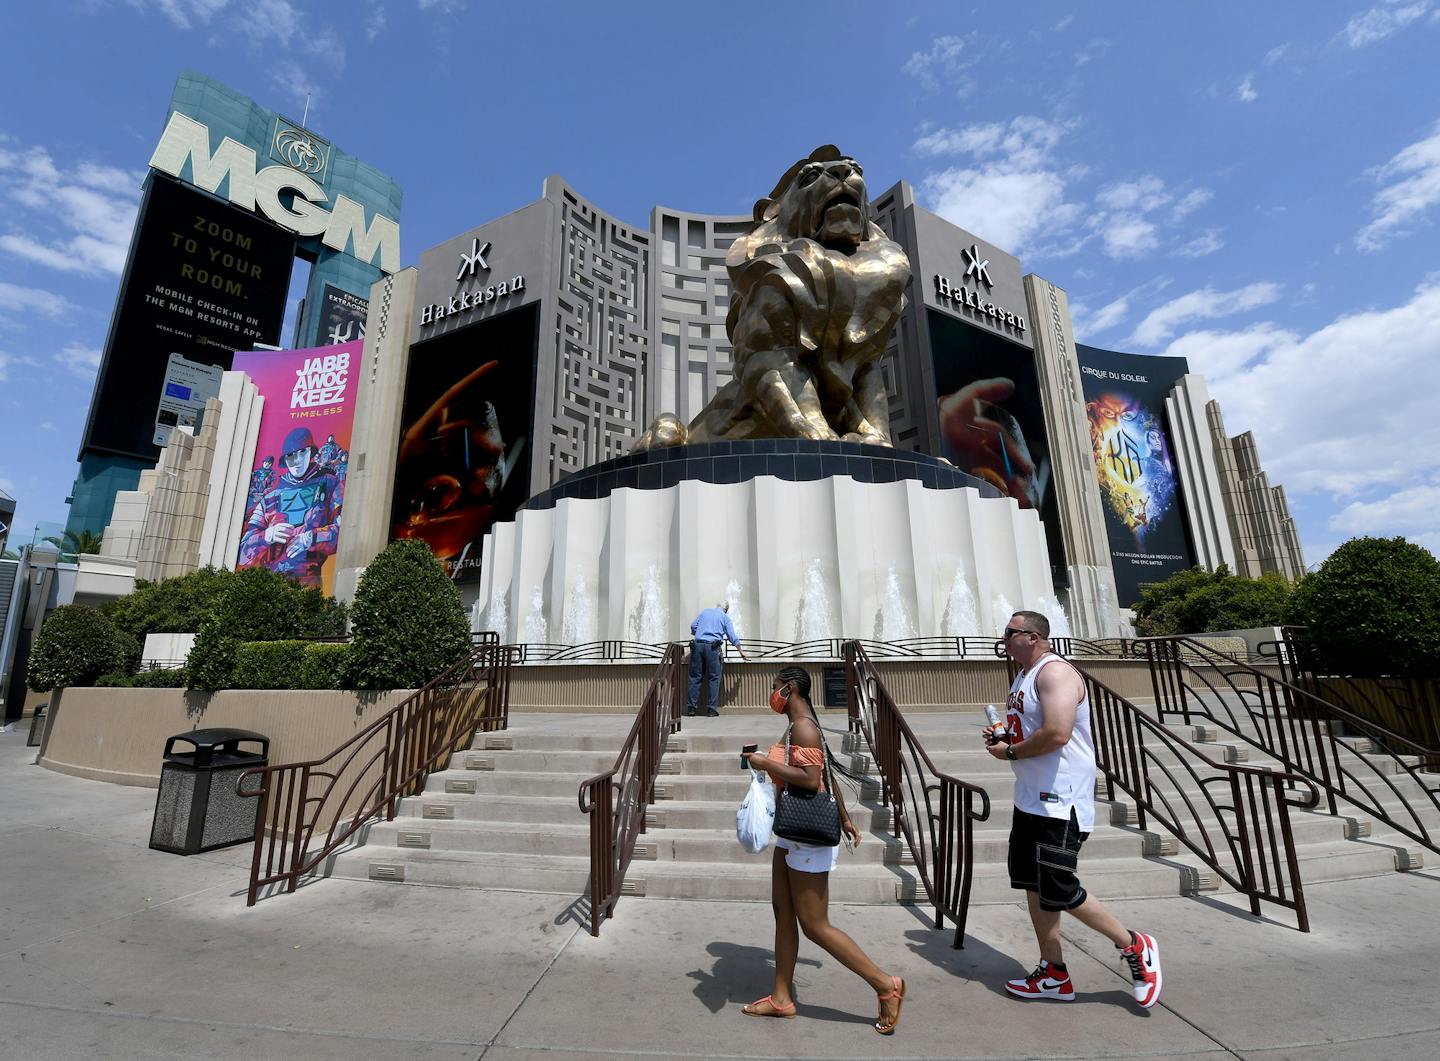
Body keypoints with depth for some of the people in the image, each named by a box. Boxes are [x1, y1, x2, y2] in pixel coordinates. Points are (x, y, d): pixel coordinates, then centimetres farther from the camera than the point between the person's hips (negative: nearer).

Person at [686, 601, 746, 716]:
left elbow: (693, 626, 12)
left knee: (695, 677, 8)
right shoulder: (725, 617, 11)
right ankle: (712, 709, 2)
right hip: (712, 647, -3)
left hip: (697, 645, 3)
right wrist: (741, 652, 14)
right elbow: (732, 637, 7)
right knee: (714, 678, 4)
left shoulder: (705, 611, 19)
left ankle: (691, 707, 8)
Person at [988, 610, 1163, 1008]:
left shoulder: (1055, 672, -19)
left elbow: (1056, 734, -30)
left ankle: (1134, 947, 20)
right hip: (1031, 798, 10)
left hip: (1061, 802, -10)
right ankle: (1054, 974, 26)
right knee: (1033, 885, 13)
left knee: (1058, 891, -3)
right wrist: (1001, 736, 4)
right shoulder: (1024, 676, 13)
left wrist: (1010, 752, -17)